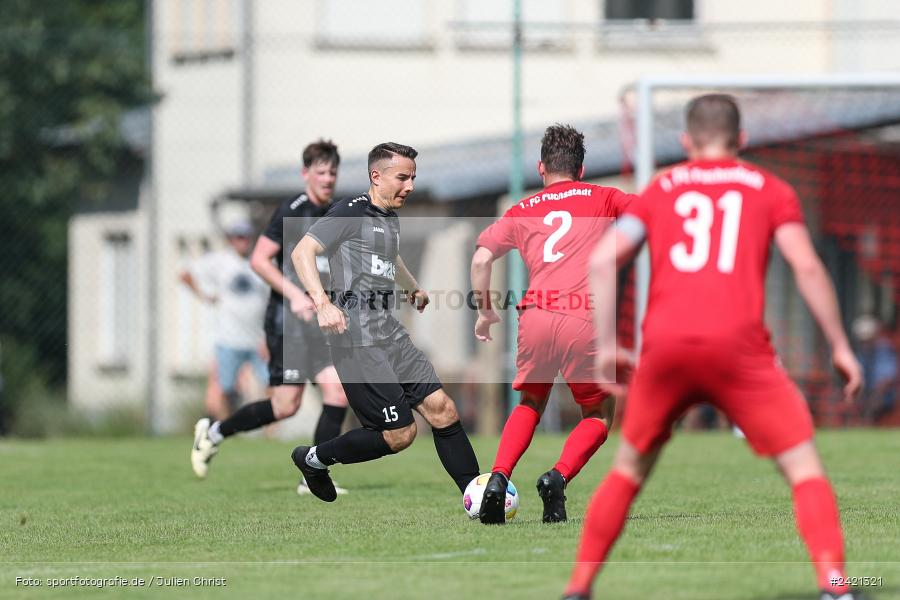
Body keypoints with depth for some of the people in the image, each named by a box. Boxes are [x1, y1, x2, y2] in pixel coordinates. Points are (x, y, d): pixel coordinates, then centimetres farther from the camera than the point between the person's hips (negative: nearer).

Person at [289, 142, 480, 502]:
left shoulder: (391, 219, 19)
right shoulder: (351, 213, -8)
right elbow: (302, 252, -17)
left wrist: (413, 287, 58)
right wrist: (322, 303, -29)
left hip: (387, 329, 9)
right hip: (356, 336, -9)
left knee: (441, 410, -3)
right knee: (399, 435, -10)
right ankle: (314, 459, 10)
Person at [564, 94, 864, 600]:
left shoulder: (661, 190, 20)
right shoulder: (770, 189, 15)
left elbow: (602, 261, 9)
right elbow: (806, 265, 2)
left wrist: (606, 346, 13)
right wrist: (840, 346, 5)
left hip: (665, 347, 2)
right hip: (738, 347, -2)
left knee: (630, 469, 22)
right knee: (805, 468, 3)